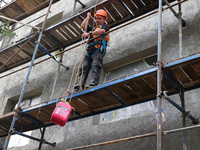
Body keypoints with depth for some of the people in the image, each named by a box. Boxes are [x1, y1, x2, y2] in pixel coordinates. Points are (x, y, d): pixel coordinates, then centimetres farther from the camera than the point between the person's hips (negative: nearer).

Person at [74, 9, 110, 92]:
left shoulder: (104, 25, 16)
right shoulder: (93, 29, 37)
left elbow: (102, 31, -7)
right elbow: (83, 26, 27)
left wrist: (89, 34, -13)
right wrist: (88, 17, 37)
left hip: (99, 49, -6)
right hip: (89, 51, 6)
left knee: (95, 67, -22)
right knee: (83, 68, -10)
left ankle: (93, 85, -37)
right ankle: (78, 88, -20)